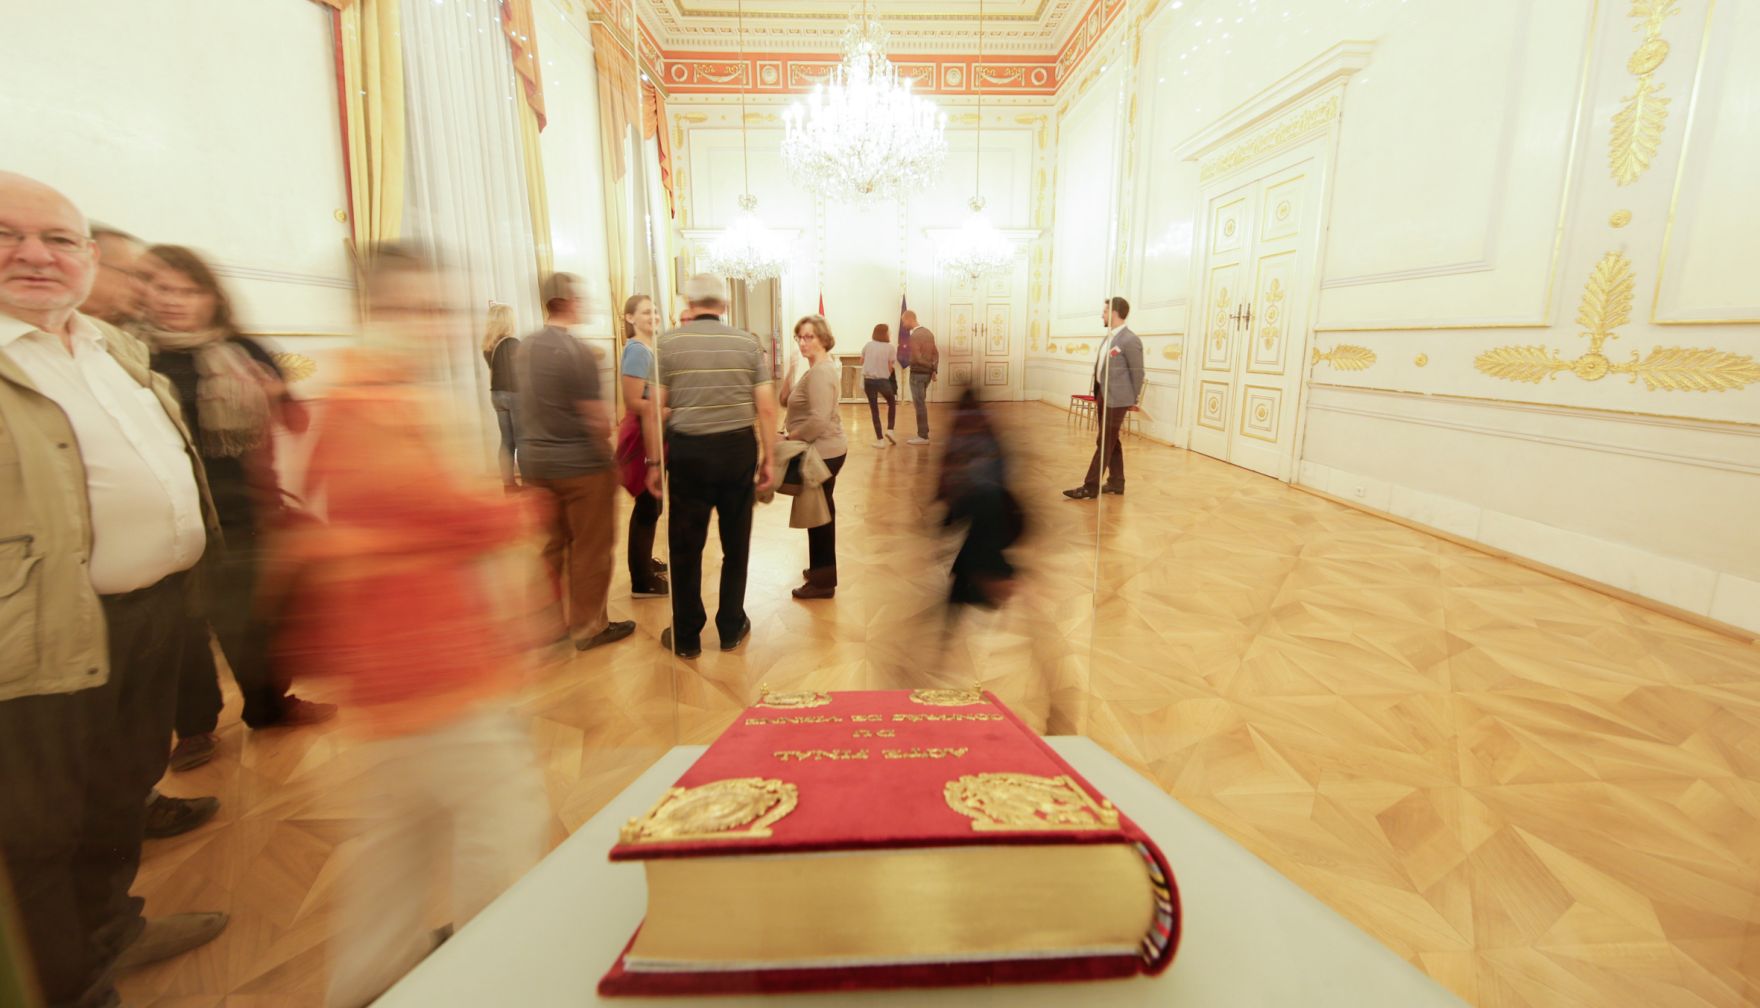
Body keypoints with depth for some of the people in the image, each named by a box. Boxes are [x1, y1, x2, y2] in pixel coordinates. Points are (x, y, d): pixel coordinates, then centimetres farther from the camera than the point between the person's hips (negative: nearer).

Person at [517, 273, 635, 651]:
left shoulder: (526, 346, 7)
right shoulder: (576, 351, -16)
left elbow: (530, 403, 13)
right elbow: (598, 420, -16)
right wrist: (607, 459, -1)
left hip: (534, 460, 7)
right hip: (579, 464, -7)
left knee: (552, 545, 17)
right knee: (589, 549, 6)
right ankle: (589, 627, 17)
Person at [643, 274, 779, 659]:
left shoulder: (668, 343, -2)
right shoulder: (747, 343, 1)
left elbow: (655, 411, -5)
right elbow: (766, 408, -2)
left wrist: (654, 462, 4)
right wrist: (768, 457, 6)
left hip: (687, 452, -1)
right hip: (738, 449, 1)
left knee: (686, 547, 10)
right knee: (736, 543, 14)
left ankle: (686, 637, 21)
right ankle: (731, 628, 27)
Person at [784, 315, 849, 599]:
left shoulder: (820, 372, -20)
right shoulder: (819, 368, 14)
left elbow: (818, 420, -28)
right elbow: (789, 398, 17)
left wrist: (791, 437, -16)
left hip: (822, 452, -11)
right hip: (823, 450, 11)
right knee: (821, 511, 19)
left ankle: (823, 581, 10)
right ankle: (822, 569, 34)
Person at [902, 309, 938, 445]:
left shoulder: (914, 336, -16)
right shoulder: (928, 332, 12)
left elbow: (917, 358, -20)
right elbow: (936, 353, 11)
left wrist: (931, 366, -6)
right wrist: (934, 369, 5)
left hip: (917, 372, -9)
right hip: (927, 372, 9)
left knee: (919, 404, -3)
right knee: (920, 402, 16)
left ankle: (923, 436, 2)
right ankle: (923, 432, 19)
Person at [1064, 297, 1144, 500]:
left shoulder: (1129, 340, -15)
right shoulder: (1109, 337, 12)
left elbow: (1137, 372, -10)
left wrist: (1133, 400, -3)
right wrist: (1098, 394, 15)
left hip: (1116, 398, -9)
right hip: (1103, 394, 9)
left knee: (1104, 442, -5)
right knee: (1111, 441, 14)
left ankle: (1090, 488, -2)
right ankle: (1116, 483, 24)